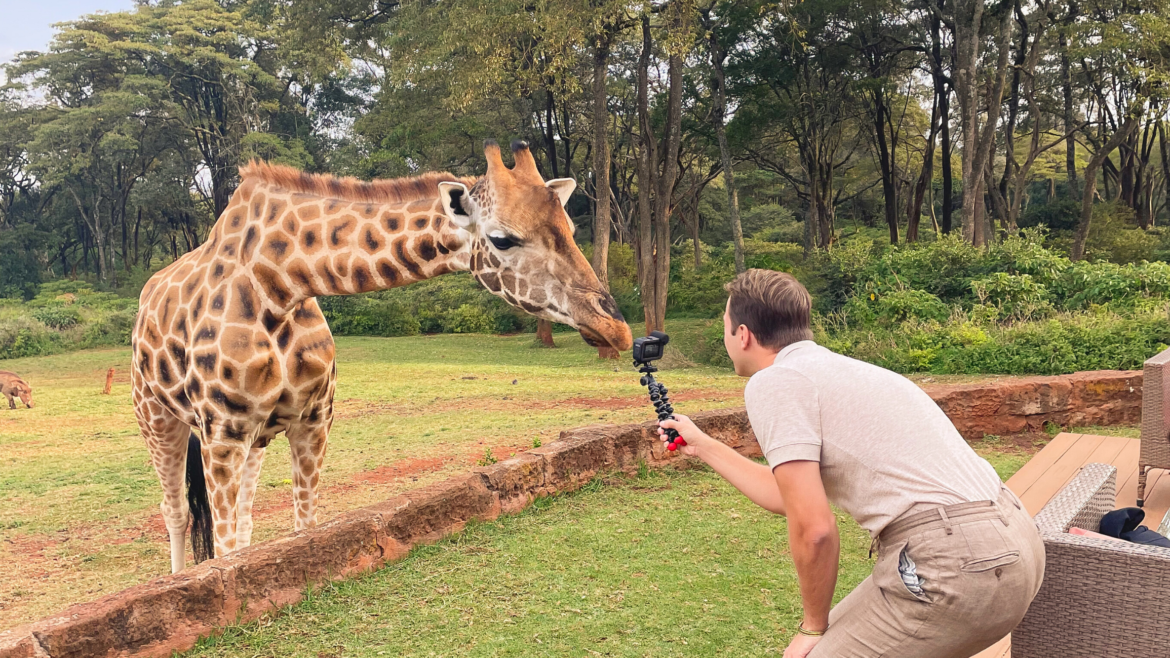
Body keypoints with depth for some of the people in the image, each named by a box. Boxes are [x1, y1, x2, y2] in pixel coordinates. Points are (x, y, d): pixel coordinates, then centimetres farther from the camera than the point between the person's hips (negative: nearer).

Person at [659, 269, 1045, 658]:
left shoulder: (771, 382, -7)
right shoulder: (829, 367, 21)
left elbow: (813, 528, -13)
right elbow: (787, 496, 30)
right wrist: (703, 446, 40)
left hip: (955, 563, -9)